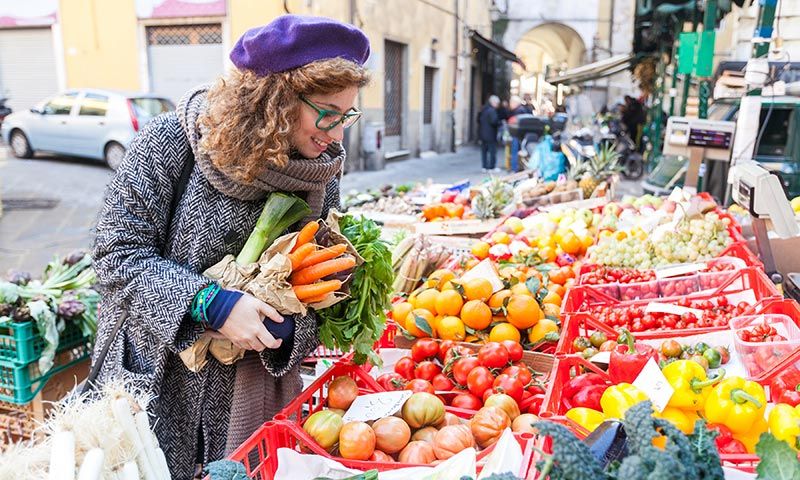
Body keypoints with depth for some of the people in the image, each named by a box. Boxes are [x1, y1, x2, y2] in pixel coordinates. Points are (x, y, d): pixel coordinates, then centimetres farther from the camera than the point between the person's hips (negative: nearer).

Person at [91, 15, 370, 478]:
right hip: (157, 377, -2)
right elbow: (118, 251, -15)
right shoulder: (170, 142, -15)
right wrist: (212, 304, -27)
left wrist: (288, 324, -20)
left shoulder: (321, 171, -5)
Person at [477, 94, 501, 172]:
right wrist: (500, 123, -8)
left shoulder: (483, 110, 13)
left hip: (482, 134, 8)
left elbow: (478, 120, 19)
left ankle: (484, 167, 16)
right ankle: (491, 167, 0)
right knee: (492, 151, -1)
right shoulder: (492, 110, -15)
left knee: (484, 151, 12)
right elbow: (494, 121, -24)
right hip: (490, 135, -8)